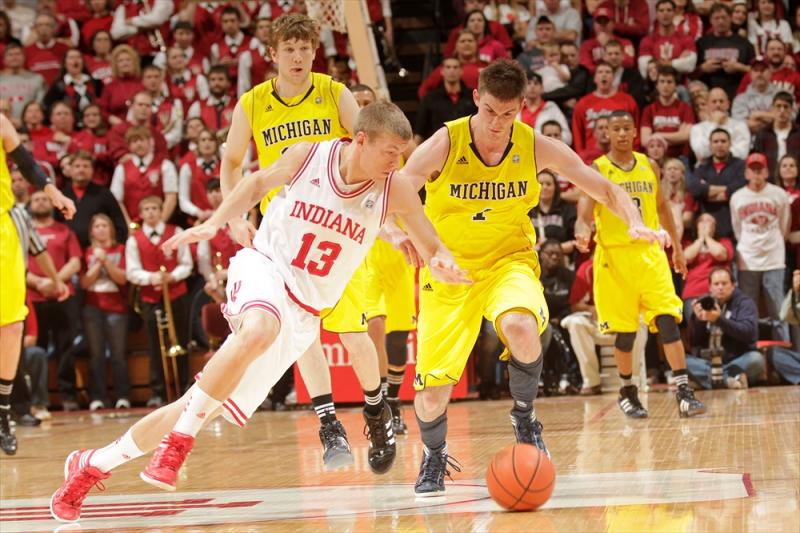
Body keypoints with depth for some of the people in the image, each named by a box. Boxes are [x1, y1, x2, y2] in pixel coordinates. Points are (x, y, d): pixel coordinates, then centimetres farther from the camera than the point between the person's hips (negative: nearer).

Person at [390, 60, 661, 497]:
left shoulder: (536, 147, -10)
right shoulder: (445, 144, -17)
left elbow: (604, 189, -2)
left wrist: (636, 223, -22)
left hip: (509, 260, 1)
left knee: (521, 327, -34)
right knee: (432, 392, -7)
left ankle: (524, 419, -5)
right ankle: (433, 457, 28)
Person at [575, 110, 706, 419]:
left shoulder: (649, 167, 9)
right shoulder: (597, 170, -4)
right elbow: (585, 210, -14)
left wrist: (677, 247, 20)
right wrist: (582, 232, -36)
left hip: (650, 254, 3)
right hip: (614, 256, -2)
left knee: (668, 320, -11)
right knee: (625, 330, 4)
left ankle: (684, 392, -15)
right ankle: (627, 393, 23)